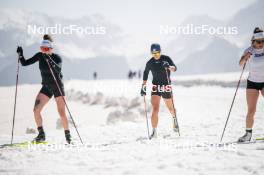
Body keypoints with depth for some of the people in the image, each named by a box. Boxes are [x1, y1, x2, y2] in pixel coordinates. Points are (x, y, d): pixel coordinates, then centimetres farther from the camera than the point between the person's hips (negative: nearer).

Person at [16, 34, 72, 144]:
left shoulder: (57, 57, -14)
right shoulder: (40, 56, -1)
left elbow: (58, 69, -34)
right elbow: (25, 63, -1)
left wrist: (50, 61, -47)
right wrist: (20, 55, -18)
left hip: (58, 87, -4)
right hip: (46, 87, 5)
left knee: (61, 113, -7)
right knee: (36, 110, -11)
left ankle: (68, 135, 9)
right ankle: (41, 135, -1)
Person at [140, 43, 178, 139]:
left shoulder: (166, 59, -6)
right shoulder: (150, 63, 0)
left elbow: (174, 68, -19)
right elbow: (145, 74, 15)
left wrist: (169, 67, -41)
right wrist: (143, 86, 13)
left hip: (166, 86, -1)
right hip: (155, 86, 1)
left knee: (170, 108, 13)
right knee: (155, 109, -13)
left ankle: (174, 118, 49)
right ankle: (154, 132, -13)